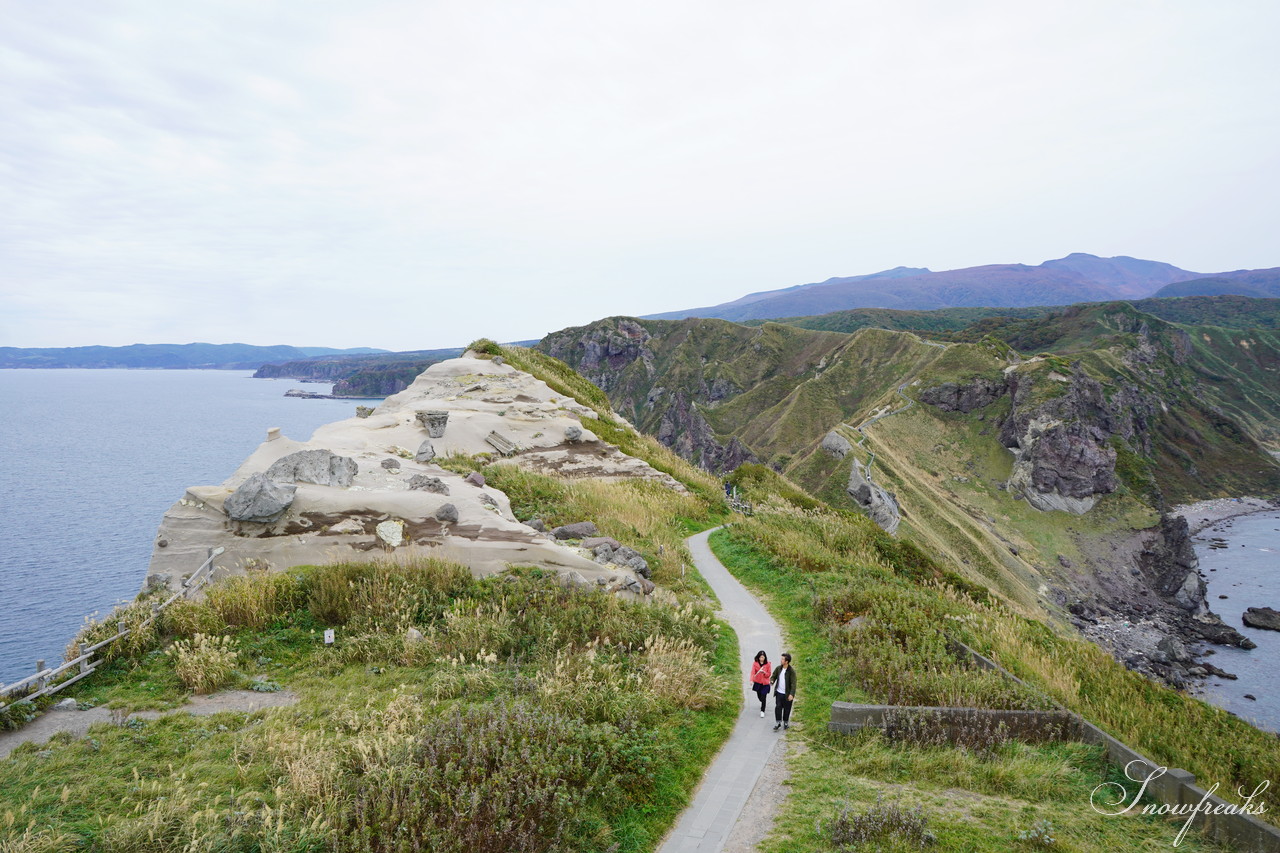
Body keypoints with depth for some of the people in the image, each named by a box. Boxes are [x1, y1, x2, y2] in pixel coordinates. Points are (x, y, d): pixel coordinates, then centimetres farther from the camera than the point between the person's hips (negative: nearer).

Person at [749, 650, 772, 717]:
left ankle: (762, 711, 8)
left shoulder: (768, 664, -9)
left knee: (763, 697, -6)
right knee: (759, 695, 16)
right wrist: (751, 680, -32)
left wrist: (764, 672, -24)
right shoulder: (755, 663, -8)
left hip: (765, 683, -2)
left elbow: (769, 674, -4)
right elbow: (753, 672, -17)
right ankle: (762, 702, 51)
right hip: (757, 682, 2)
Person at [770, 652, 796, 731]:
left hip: (787, 694, -3)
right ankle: (778, 722, 11)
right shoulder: (778, 668, 0)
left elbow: (793, 683, -17)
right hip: (779, 692, 4)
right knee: (778, 707, -1)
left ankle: (786, 722, 28)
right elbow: (773, 676, 12)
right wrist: (772, 680, -12)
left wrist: (791, 694, -24)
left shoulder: (791, 671, -15)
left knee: (787, 709, 9)